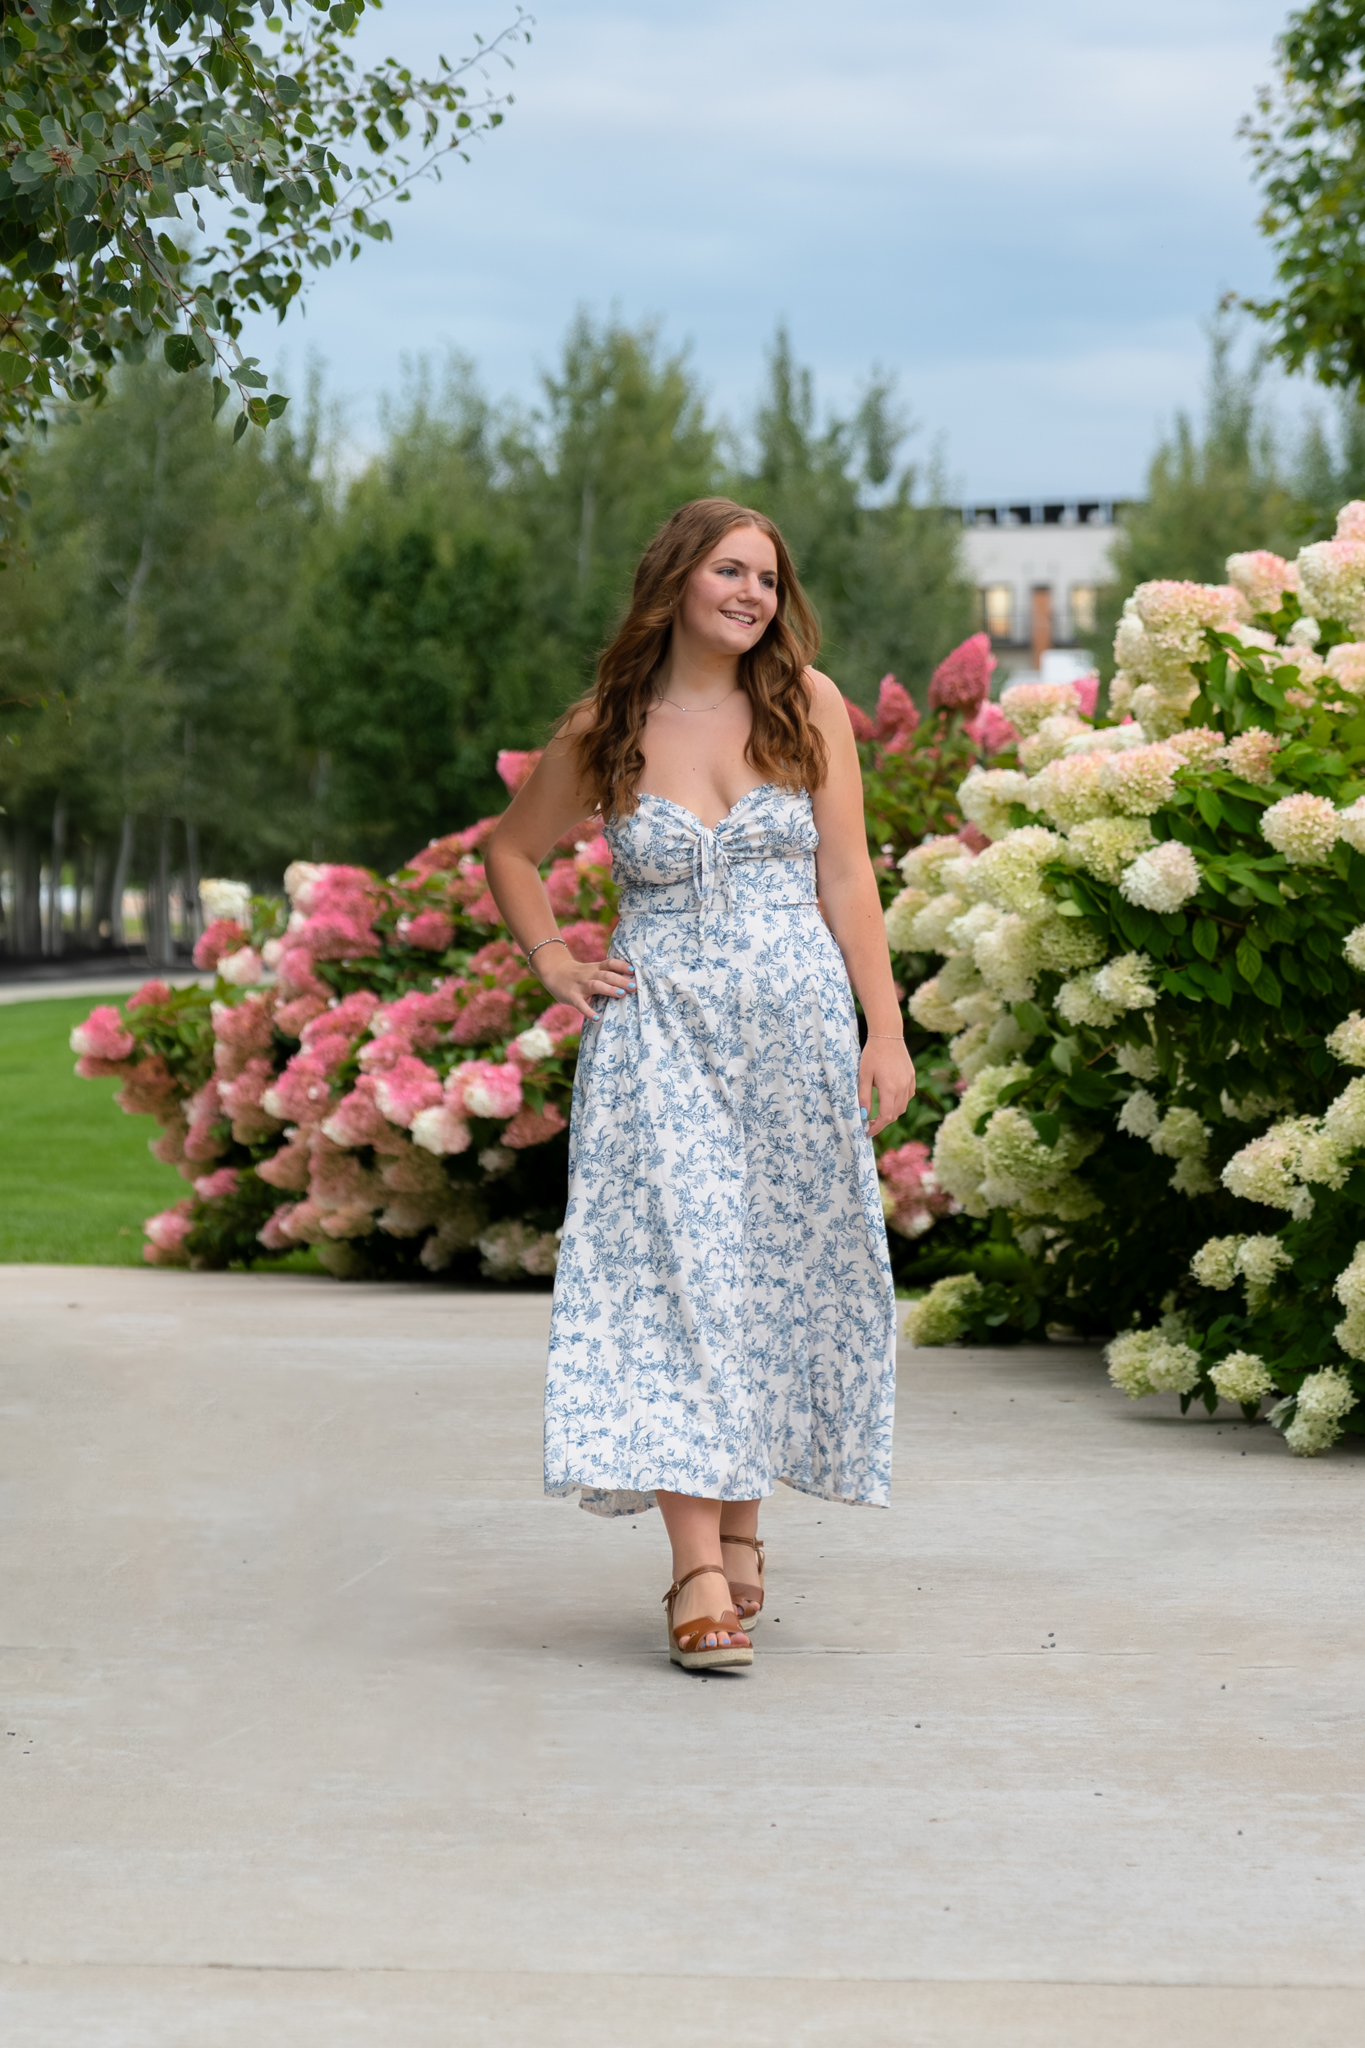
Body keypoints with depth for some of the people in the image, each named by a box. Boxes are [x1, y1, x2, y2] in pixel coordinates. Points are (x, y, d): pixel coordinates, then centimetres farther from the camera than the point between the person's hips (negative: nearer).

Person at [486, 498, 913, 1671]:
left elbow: (847, 879, 3)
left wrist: (886, 1031, -1)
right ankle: (700, 1572, -13)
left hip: (796, 1026, 1)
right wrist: (551, 961, 5)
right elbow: (513, 850, 19)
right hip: (659, 1035, -1)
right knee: (676, 1277, -10)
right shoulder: (604, 732, 3)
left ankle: (741, 1520, 24)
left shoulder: (806, 706, 3)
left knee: (773, 1279, 6)